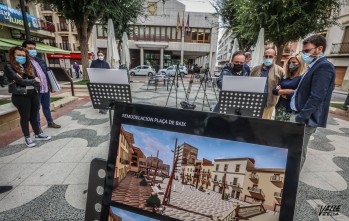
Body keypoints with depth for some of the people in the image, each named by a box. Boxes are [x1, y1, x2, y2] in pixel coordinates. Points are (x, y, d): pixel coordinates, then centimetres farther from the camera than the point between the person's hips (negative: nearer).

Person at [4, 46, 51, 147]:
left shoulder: (27, 66, 13)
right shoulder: (9, 66, -4)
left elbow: (36, 79, 4)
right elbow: (20, 81, -15)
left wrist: (33, 81, -17)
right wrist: (34, 81, -3)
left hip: (33, 94, 5)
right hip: (20, 96, -5)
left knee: (34, 116, 14)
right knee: (25, 117, 5)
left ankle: (38, 134, 26)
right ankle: (27, 137, 19)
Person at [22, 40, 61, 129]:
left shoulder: (40, 61, 14)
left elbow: (47, 72, 17)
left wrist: (50, 84, 11)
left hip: (46, 88, 7)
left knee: (46, 107, 17)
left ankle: (50, 122, 30)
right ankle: (38, 127, 14)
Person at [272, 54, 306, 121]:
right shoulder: (285, 78, 14)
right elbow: (274, 90, 6)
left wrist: (281, 92, -3)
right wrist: (286, 91, -10)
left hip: (291, 110, -6)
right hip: (279, 107, 6)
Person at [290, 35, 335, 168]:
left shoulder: (324, 66, -16)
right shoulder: (315, 66, 16)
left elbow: (316, 97, -23)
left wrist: (300, 118, -21)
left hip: (307, 118, -9)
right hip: (304, 115, 9)